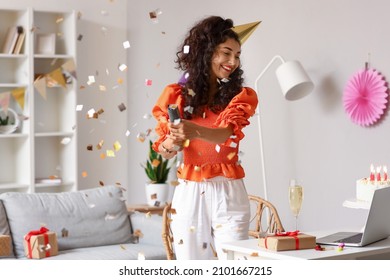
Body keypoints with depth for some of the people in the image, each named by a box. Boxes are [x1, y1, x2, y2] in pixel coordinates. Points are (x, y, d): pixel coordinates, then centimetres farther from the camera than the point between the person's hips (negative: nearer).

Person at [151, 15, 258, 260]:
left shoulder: (241, 96, 1)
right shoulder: (177, 95, 4)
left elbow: (225, 133, -19)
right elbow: (165, 151, 3)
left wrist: (195, 131, -40)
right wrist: (174, 140, -21)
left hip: (227, 193, -1)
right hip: (189, 193, 1)